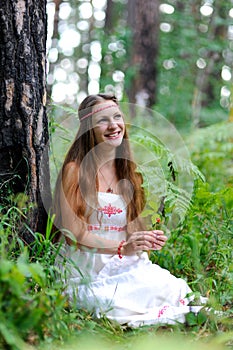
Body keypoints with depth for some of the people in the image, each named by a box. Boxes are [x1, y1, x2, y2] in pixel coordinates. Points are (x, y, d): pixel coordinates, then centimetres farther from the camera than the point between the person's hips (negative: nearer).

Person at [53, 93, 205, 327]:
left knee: (174, 289, -25)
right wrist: (122, 247, -22)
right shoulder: (75, 170, -6)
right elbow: (72, 232, -12)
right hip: (86, 272, -4)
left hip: (126, 267, 4)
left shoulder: (128, 172, 13)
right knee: (116, 303, -34)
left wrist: (147, 238, -4)